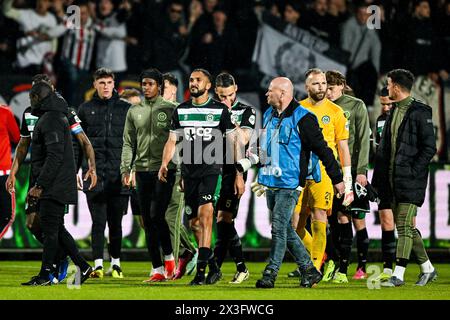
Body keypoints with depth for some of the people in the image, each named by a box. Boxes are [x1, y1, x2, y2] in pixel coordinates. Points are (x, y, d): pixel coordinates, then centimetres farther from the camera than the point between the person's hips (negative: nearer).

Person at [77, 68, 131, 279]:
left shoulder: (126, 109, 7)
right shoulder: (85, 109, 9)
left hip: (119, 174, 0)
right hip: (94, 173, 0)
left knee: (116, 222, 5)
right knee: (98, 221, -3)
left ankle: (116, 263, 14)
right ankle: (98, 265, -2)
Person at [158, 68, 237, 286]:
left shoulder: (220, 110, 1)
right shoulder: (181, 110, 11)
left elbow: (233, 142, 3)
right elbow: (172, 140, 13)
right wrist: (164, 164, -3)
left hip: (212, 170, -5)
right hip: (189, 172, 5)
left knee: (205, 214, -20)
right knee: (194, 222, 6)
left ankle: (201, 270, -24)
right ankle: (213, 268, 20)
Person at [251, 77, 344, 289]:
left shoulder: (302, 119, -12)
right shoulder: (269, 115, 12)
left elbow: (322, 149, -9)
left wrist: (337, 179, -7)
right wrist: (263, 178, 29)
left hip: (290, 184, -8)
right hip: (271, 182, 8)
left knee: (279, 228, -11)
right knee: (285, 229, 11)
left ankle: (270, 274, -8)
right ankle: (309, 270, 20)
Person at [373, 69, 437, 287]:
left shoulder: (419, 113, -9)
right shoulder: (394, 111, 15)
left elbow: (429, 148, -12)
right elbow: (383, 147, 19)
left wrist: (413, 171, -16)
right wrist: (377, 178, 14)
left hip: (410, 180, -8)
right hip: (392, 179, 8)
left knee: (404, 226, -10)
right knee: (406, 227, 11)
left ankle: (398, 274, -11)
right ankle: (427, 269, 22)